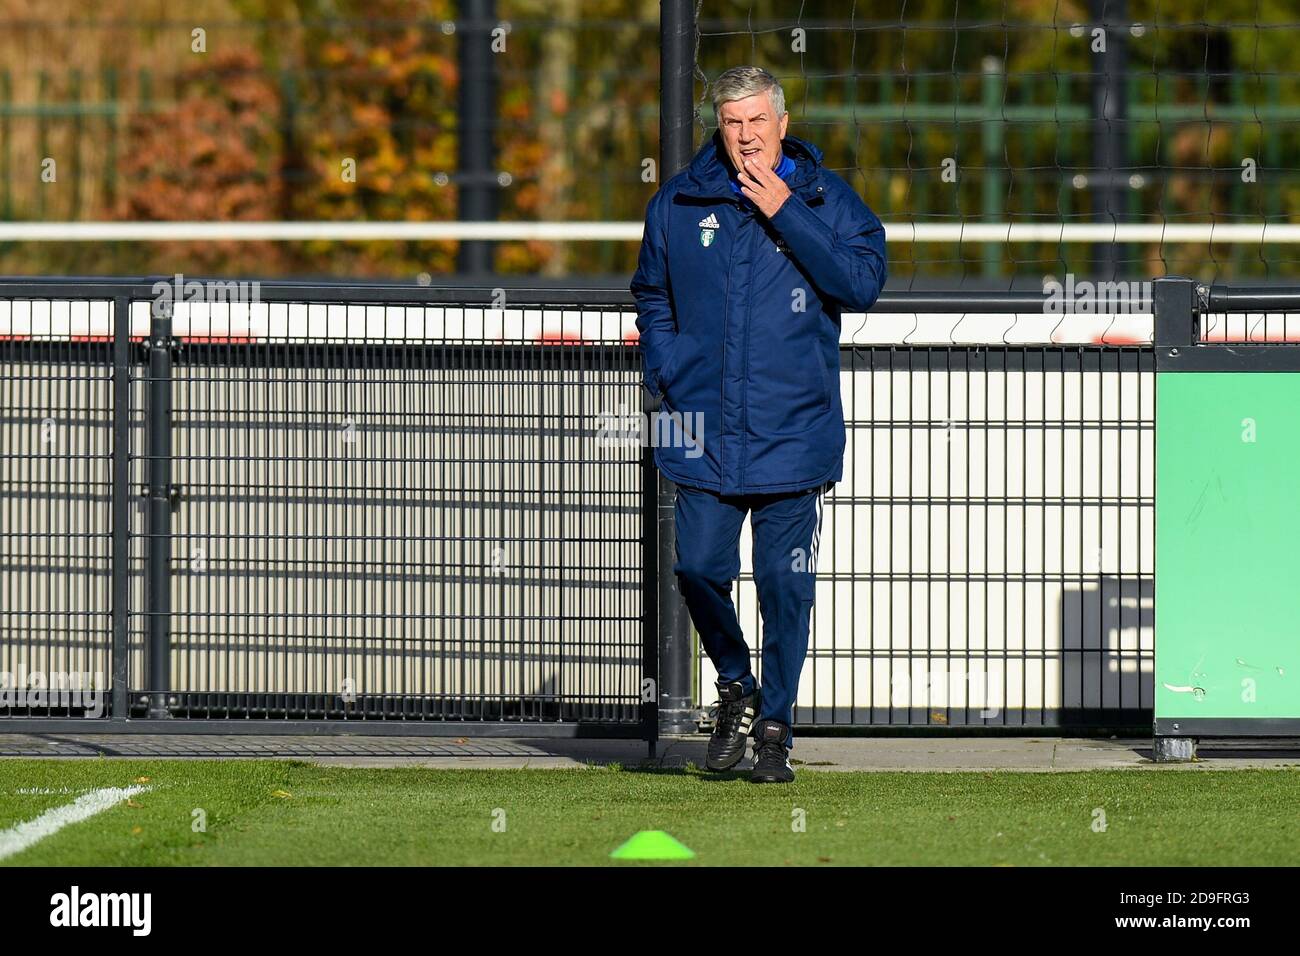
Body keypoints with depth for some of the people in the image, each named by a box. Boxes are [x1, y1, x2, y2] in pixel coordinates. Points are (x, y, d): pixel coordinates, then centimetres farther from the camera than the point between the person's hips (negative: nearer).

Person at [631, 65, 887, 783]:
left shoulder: (825, 198, 0)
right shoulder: (680, 204, 5)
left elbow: (862, 282, -14)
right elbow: (652, 296, 18)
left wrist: (785, 212, -16)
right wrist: (664, 373, 4)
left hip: (794, 428, -2)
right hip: (705, 431, 2)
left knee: (785, 583, 1)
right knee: (699, 568, -3)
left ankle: (776, 723, 14)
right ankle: (735, 688, 23)